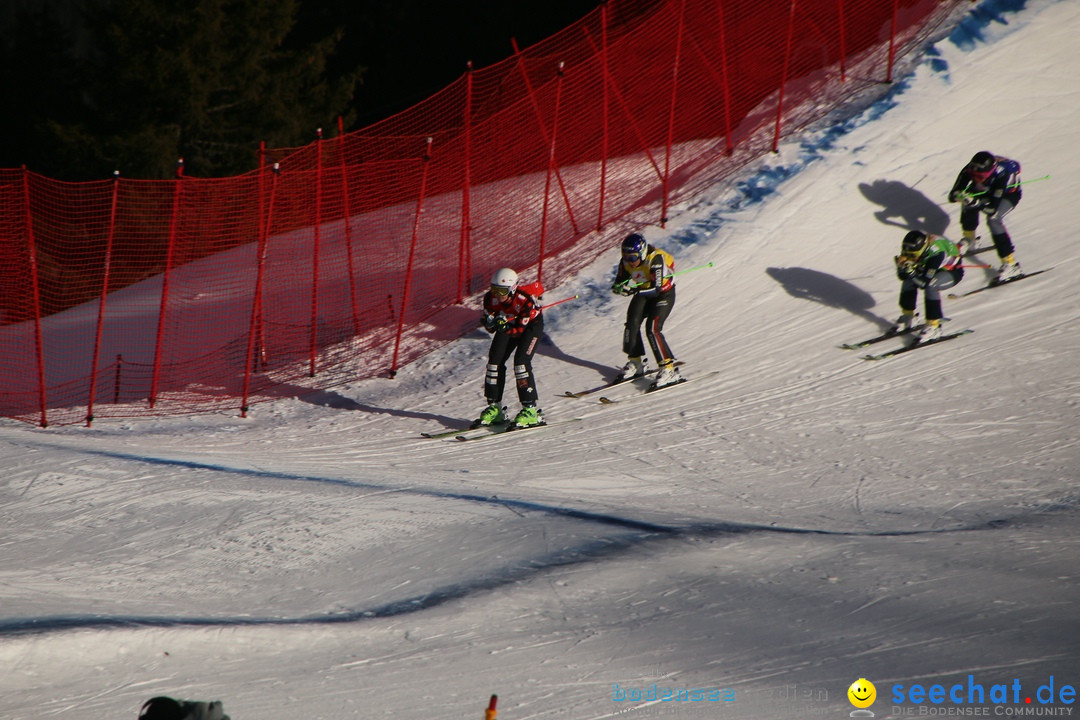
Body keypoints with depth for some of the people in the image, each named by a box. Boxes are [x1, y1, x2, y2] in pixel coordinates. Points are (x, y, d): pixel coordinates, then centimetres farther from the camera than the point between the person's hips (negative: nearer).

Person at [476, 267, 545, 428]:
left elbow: (519, 330, -31)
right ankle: (495, 407, 2)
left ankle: (531, 409, -17)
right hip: (509, 324, 5)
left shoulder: (525, 300, -37)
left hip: (531, 324, -5)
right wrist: (490, 323, -40)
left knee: (521, 362, -22)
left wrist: (505, 328, -50)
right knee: (495, 360, -9)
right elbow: (490, 328, -17)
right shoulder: (490, 298, -24)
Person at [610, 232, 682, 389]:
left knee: (653, 329, -20)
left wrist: (634, 290, -52)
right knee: (632, 323, -9)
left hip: (664, 293, -6)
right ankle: (635, 363, 10)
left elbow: (656, 288, -39)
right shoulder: (626, 262, -15)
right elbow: (619, 282, -8)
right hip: (644, 292, 6)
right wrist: (618, 287, -34)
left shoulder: (656, 259, -34)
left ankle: (669, 369, -16)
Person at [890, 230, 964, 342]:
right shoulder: (914, 248, -20)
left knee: (930, 287, -32)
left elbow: (925, 283, -38)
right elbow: (902, 276, -13)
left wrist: (911, 272, -46)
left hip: (953, 272, -7)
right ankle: (907, 317, 8)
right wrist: (902, 266, -34)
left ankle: (933, 326, -25)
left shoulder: (936, 253, -40)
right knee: (908, 280, -10)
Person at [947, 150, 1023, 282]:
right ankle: (969, 238, 13)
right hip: (988, 190, 6)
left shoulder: (1002, 175, -43)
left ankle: (1011, 264, -29)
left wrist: (976, 202, -59)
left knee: (993, 219, -29)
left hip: (1009, 194, -6)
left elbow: (993, 209, -44)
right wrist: (958, 195, -48)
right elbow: (952, 196, -26)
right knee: (969, 202, -16)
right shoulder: (970, 170, -30)